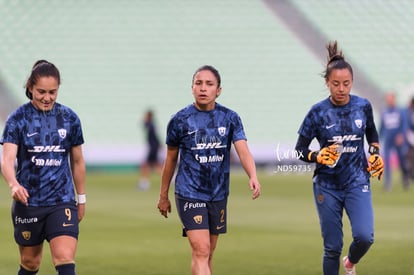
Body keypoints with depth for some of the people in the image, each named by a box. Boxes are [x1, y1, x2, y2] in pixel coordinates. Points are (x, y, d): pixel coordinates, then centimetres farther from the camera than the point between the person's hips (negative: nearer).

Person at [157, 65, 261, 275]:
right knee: (200, 251, -15)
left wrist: (253, 177, -31)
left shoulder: (230, 118, 0)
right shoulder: (180, 120, -5)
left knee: (208, 253, 13)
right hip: (190, 194, -4)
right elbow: (171, 159, 6)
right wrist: (163, 196, 12)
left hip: (218, 195, 4)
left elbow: (243, 150, -12)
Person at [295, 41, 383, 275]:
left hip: (357, 182, 1)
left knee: (364, 237, -16)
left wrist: (376, 153, 3)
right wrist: (317, 157, -21)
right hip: (327, 186, -1)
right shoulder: (318, 112, -8)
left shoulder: (363, 106, -1)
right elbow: (300, 149, -2)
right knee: (332, 247, 2)